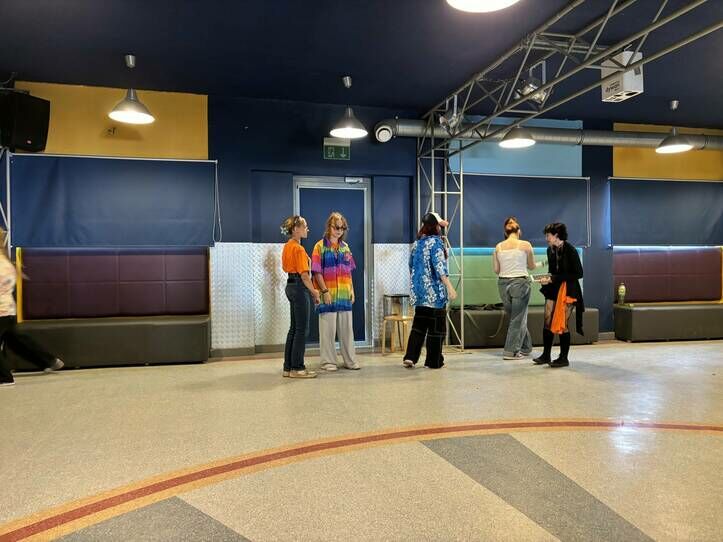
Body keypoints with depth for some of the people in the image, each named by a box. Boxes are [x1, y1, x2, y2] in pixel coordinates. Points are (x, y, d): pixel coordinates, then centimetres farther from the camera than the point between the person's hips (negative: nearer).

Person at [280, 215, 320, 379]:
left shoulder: (288, 246, 14)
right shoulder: (298, 248, -15)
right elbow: (304, 274, -20)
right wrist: (314, 292, -9)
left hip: (291, 286, 10)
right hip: (299, 287, -10)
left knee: (294, 328, 14)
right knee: (302, 329, -3)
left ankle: (288, 367, 19)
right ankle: (297, 368, 3)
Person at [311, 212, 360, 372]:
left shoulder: (345, 247, 13)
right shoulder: (320, 246, -3)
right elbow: (317, 272, -7)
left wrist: (352, 289, 8)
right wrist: (325, 291, -13)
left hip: (345, 295, 5)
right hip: (328, 295, -5)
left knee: (346, 328, 9)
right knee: (328, 329, 1)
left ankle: (350, 360, 18)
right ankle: (328, 361, 12)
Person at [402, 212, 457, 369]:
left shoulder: (417, 243, 11)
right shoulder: (435, 241, -10)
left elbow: (411, 266, 17)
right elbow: (439, 267, -19)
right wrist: (450, 287, -22)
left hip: (419, 291, 6)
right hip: (435, 291, -6)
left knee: (419, 325, 11)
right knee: (436, 327, 4)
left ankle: (410, 357, 3)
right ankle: (434, 361, 11)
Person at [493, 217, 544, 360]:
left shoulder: (498, 247, 3)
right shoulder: (525, 245, -5)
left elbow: (496, 270, 5)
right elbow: (532, 266, 5)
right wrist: (541, 263, 27)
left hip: (503, 283, 4)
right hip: (520, 283, -4)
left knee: (515, 317, 18)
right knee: (518, 318, 5)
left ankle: (525, 348, 28)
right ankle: (511, 351, 5)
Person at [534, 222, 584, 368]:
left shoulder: (570, 250, -14)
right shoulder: (550, 250, 7)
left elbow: (579, 274, -13)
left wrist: (555, 279, -17)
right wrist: (547, 278, -4)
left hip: (568, 290, -6)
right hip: (554, 289, 7)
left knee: (562, 324, -3)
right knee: (547, 321, 4)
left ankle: (564, 358, 10)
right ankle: (546, 355, 14)